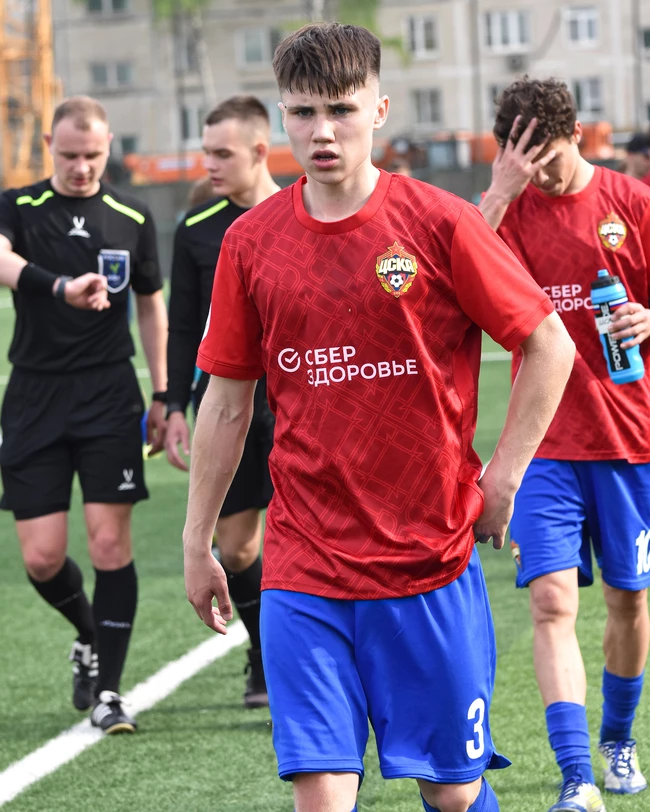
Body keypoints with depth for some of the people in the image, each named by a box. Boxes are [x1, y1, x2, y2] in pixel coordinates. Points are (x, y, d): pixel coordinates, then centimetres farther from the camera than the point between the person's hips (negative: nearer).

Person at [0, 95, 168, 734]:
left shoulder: (131, 219, 6)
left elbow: (151, 305, 17)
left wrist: (162, 396, 12)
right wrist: (61, 286, -42)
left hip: (110, 394, 0)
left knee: (110, 543, -7)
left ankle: (107, 689, 2)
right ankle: (90, 636, 29)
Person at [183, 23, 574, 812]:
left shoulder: (440, 223, -5)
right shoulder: (250, 242, 3)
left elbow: (550, 345, 1)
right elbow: (227, 398, 12)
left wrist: (503, 477, -3)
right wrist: (197, 541, 13)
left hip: (432, 558, -1)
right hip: (302, 568, 1)